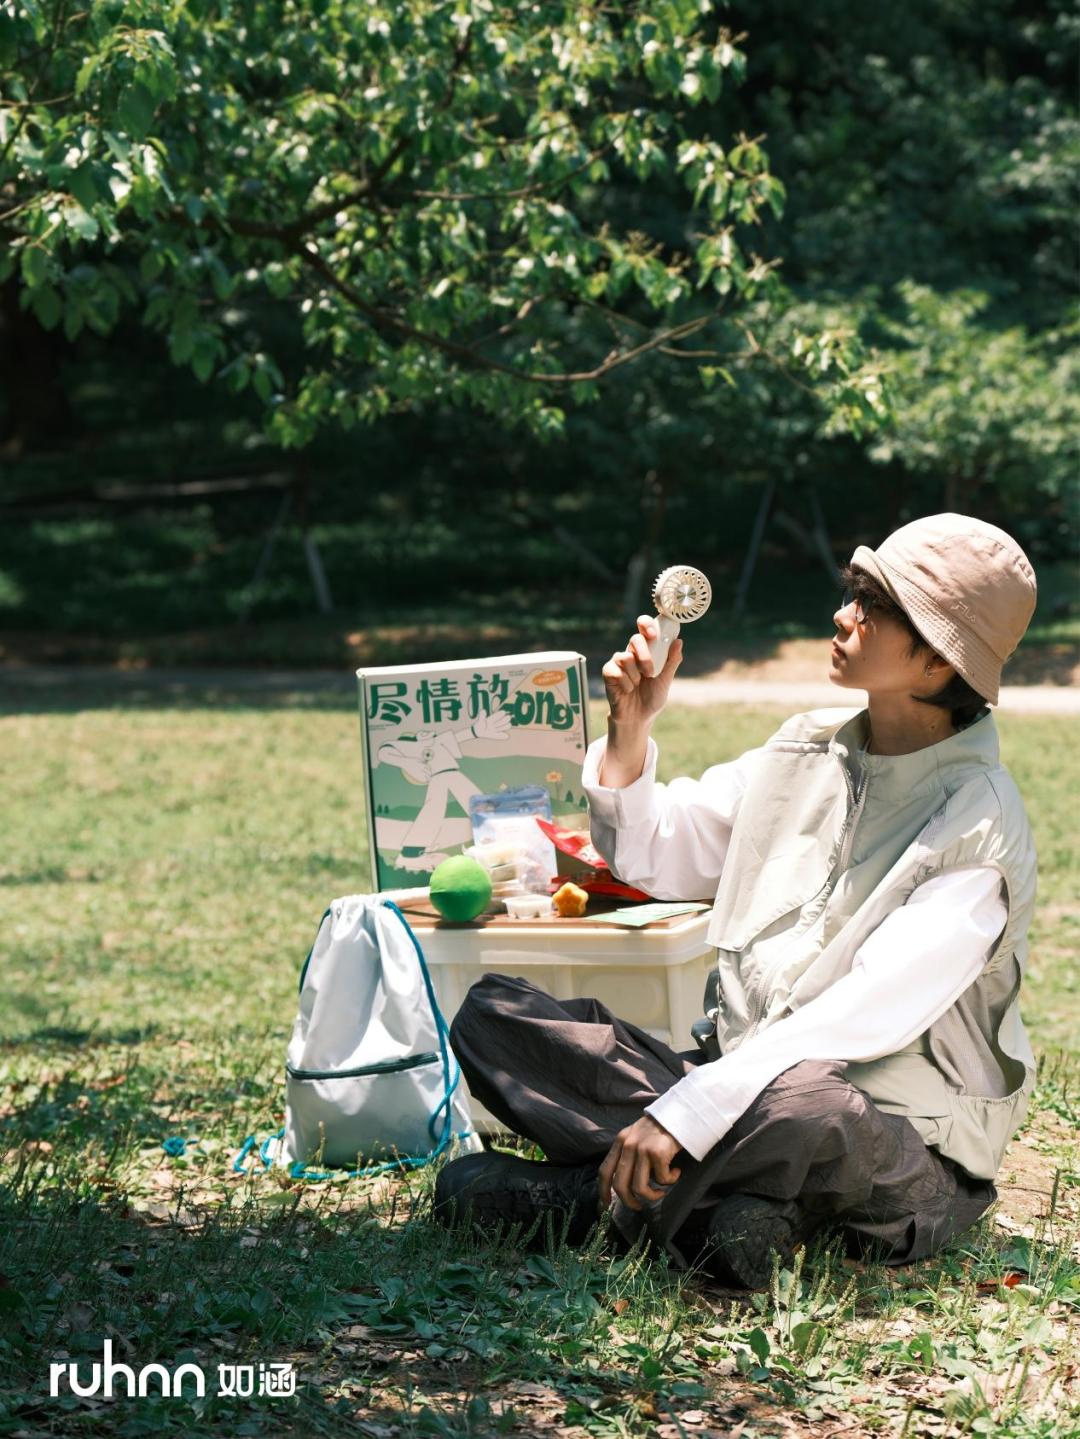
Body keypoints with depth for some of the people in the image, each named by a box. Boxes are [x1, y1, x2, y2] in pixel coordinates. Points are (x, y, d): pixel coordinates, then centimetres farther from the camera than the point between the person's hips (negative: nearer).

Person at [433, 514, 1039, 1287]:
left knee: (805, 1108, -44)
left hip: (899, 1152, -7)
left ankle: (578, 1198, -19)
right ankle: (727, 1193, -23)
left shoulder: (978, 824, -13)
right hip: (746, 1080, 7)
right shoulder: (809, 751, 10)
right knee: (493, 1012, -7)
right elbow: (653, 855, 21)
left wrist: (688, 1108, -31)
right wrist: (630, 729, 3)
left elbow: (867, 1016, -24)